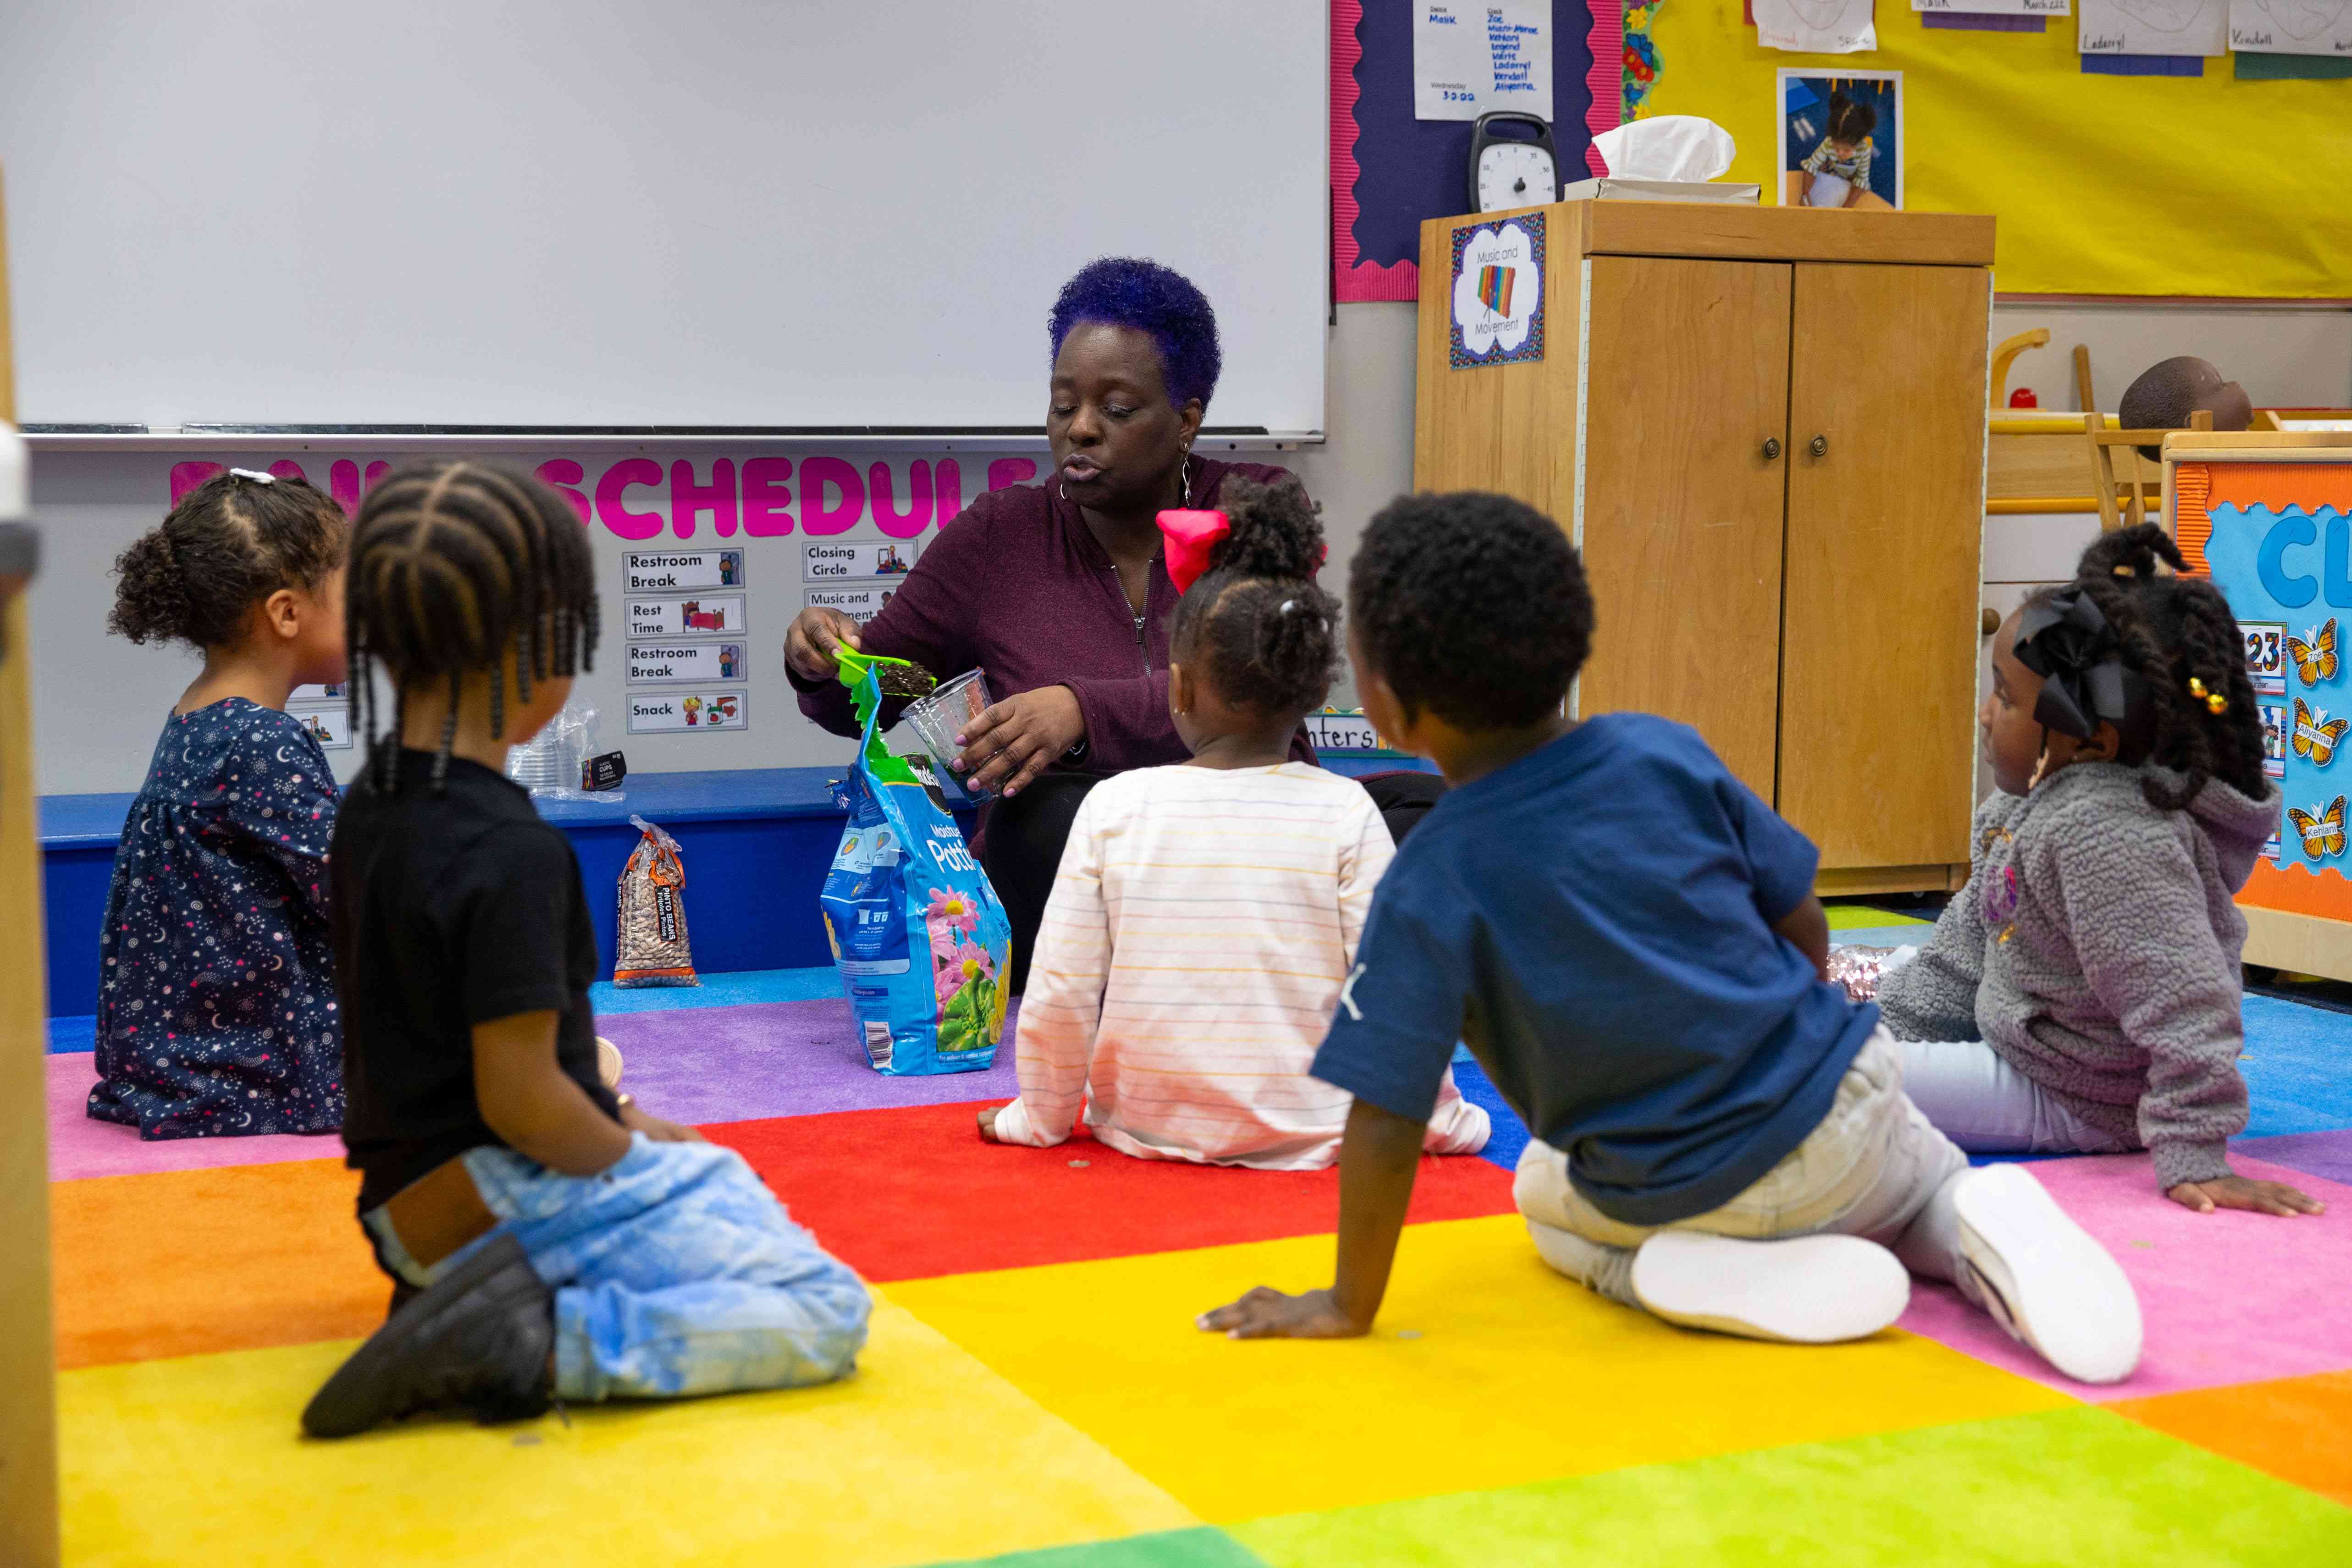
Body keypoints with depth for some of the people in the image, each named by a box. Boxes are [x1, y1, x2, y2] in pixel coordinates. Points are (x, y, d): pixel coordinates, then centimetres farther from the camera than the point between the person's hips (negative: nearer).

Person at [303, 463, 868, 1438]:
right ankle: (543, 1345, -16)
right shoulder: (512, 854, -23)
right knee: (829, 1315, -7)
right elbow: (519, 1100, -23)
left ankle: (459, 1292, 10)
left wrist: (612, 1119, 13)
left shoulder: (369, 808, 4)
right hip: (510, 1196, -9)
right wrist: (634, 1154, -4)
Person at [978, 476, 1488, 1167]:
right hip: (1308, 1138, -2)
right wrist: (1442, 1121, 7)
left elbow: (1060, 992, -7)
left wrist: (1042, 1115, 10)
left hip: (1146, 1130, 3)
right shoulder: (1345, 814, -11)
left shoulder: (1113, 808, -8)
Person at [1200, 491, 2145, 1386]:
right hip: (1848, 1101, 4)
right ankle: (1982, 1234, 0)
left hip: (1696, 1196, -4)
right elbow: (1802, 925, 4)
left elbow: (1386, 1125, -19)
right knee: (1928, 1185, 38)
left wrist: (1350, 1304, -7)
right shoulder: (1665, 752, -6)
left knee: (1547, 1198, 31)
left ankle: (1719, 1280, 0)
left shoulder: (1430, 888, -18)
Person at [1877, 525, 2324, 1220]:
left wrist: (2194, 1157, -35)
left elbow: (2184, 1005, -34)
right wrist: (1886, 1021, 16)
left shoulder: (2110, 837, -31)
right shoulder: (2035, 800, 2)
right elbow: (1972, 935, 14)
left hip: (2070, 1103, -11)